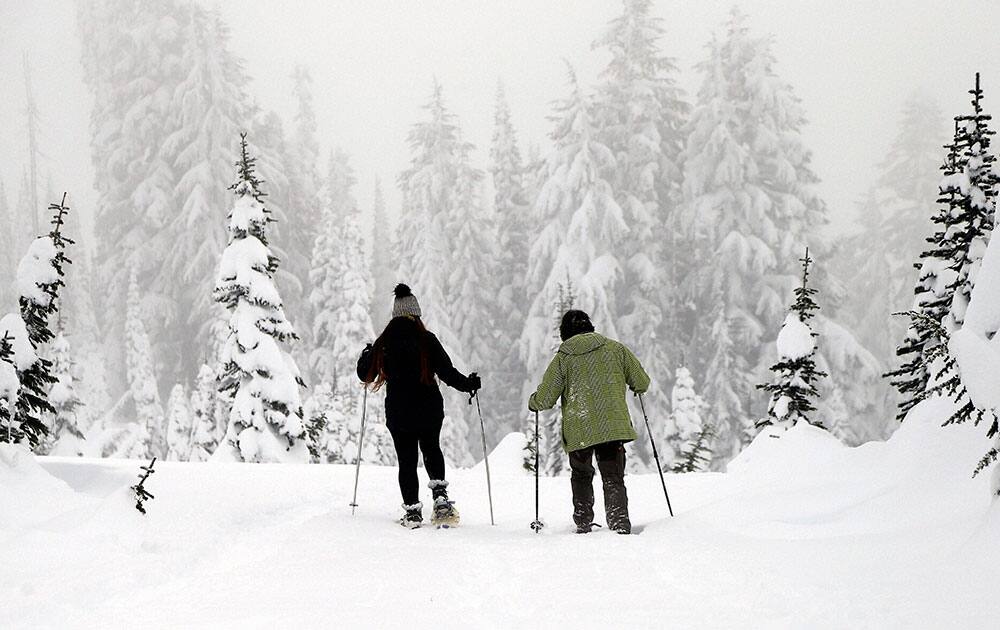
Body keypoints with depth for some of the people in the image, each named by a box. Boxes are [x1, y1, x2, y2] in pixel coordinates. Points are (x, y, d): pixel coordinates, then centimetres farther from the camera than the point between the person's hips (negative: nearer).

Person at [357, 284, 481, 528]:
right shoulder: (427, 339, -9)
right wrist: (469, 385, 3)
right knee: (431, 449, 23)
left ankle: (412, 511, 6)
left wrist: (366, 354, 27)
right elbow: (447, 372, -12)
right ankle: (441, 498, 5)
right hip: (430, 409, 0)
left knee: (407, 461, 9)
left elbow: (365, 376, 7)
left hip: (398, 412, 0)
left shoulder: (383, 342, -3)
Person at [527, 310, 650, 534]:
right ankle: (620, 524, -15)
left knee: (581, 476, 21)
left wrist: (532, 403, 24)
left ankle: (583, 523, 18)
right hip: (613, 427, 0)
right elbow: (642, 382, 9)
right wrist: (637, 388, 33)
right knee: (613, 478, 3)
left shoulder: (563, 358, 1)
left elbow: (545, 399, 1)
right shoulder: (615, 349, 5)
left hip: (578, 430, 0)